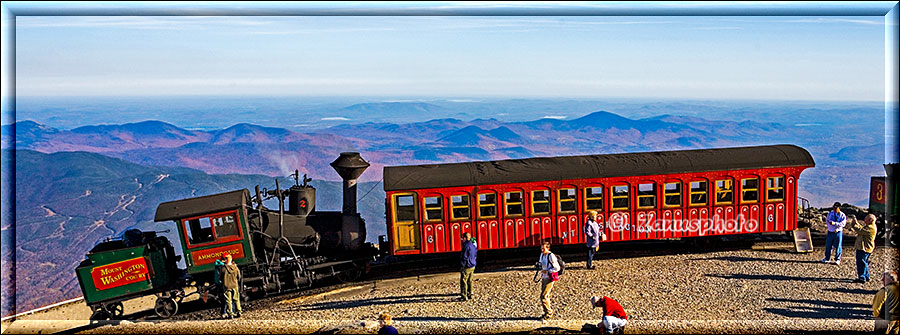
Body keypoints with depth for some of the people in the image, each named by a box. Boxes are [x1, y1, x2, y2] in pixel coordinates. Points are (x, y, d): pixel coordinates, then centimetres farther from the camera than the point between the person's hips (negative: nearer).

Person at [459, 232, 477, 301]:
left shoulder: (466, 246, -18)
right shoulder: (473, 245, 9)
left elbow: (464, 257, -19)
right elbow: (475, 254, 18)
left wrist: (461, 266, -14)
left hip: (467, 267, -9)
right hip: (473, 266, 9)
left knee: (463, 281, -4)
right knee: (470, 281, 17)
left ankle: (464, 296, -4)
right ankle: (469, 294, 22)